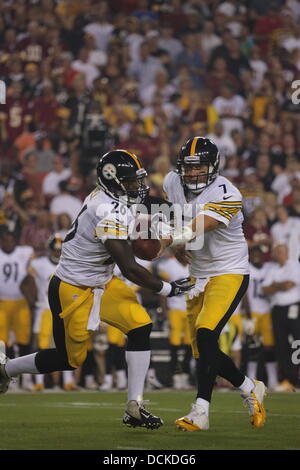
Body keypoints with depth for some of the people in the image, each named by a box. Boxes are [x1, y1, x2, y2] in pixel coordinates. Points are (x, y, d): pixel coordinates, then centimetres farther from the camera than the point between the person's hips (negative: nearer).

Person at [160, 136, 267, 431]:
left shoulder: (225, 196, -23)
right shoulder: (173, 183, -2)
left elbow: (199, 228, -37)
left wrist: (168, 240, -54)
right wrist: (177, 247, 3)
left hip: (229, 273, -8)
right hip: (199, 274, 8)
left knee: (205, 335, -23)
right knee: (202, 351, 8)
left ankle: (201, 412, -21)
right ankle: (250, 389, 30)